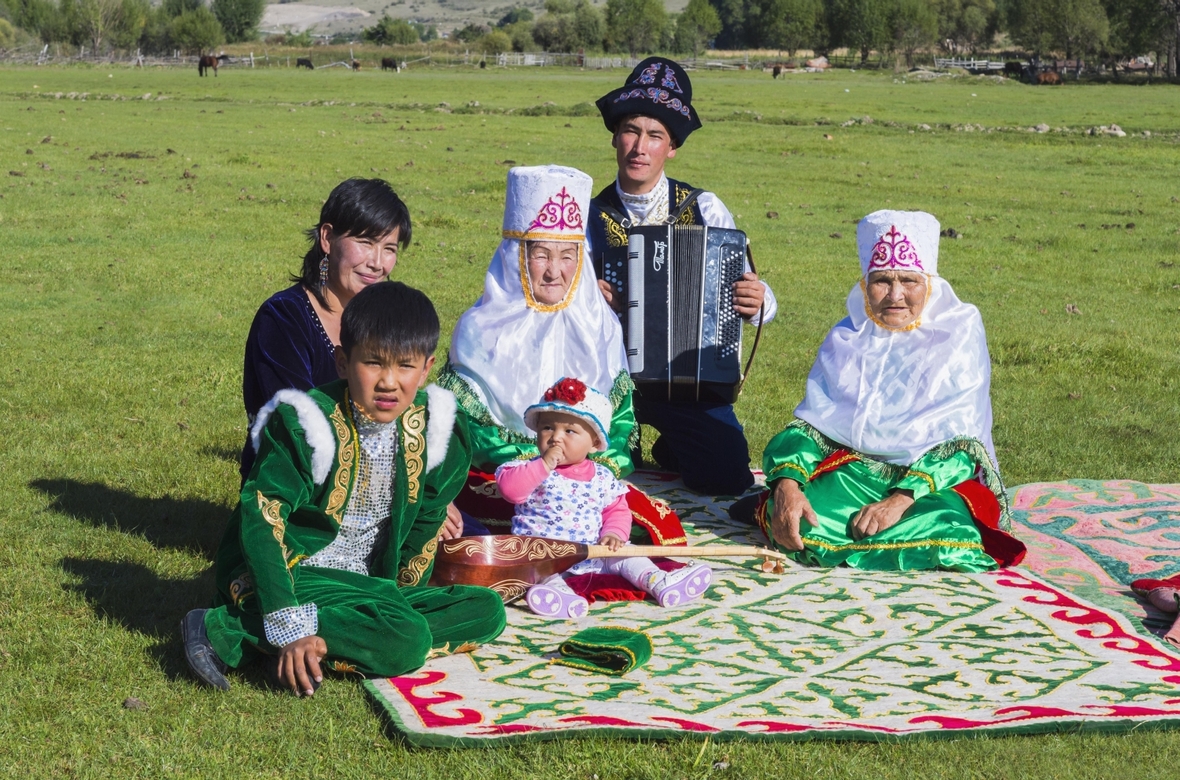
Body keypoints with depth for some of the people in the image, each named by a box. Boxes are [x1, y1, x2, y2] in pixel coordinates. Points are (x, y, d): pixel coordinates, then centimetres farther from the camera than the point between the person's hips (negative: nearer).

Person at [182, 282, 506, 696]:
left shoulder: (431, 430, -1)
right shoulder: (304, 425, -17)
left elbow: (426, 523, 12)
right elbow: (261, 521, -22)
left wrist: (401, 608, 9)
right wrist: (289, 629, -30)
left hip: (370, 587, 7)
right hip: (292, 575, -7)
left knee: (486, 610, -12)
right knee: (403, 644, -30)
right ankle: (227, 631, -23)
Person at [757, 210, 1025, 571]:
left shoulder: (960, 335, -1)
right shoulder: (846, 339, 9)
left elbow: (961, 441, -9)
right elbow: (809, 423, 3)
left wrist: (900, 499, -24)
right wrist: (786, 483, -20)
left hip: (938, 479, -1)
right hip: (851, 471, 2)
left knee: (945, 533, -38)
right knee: (797, 525, -31)